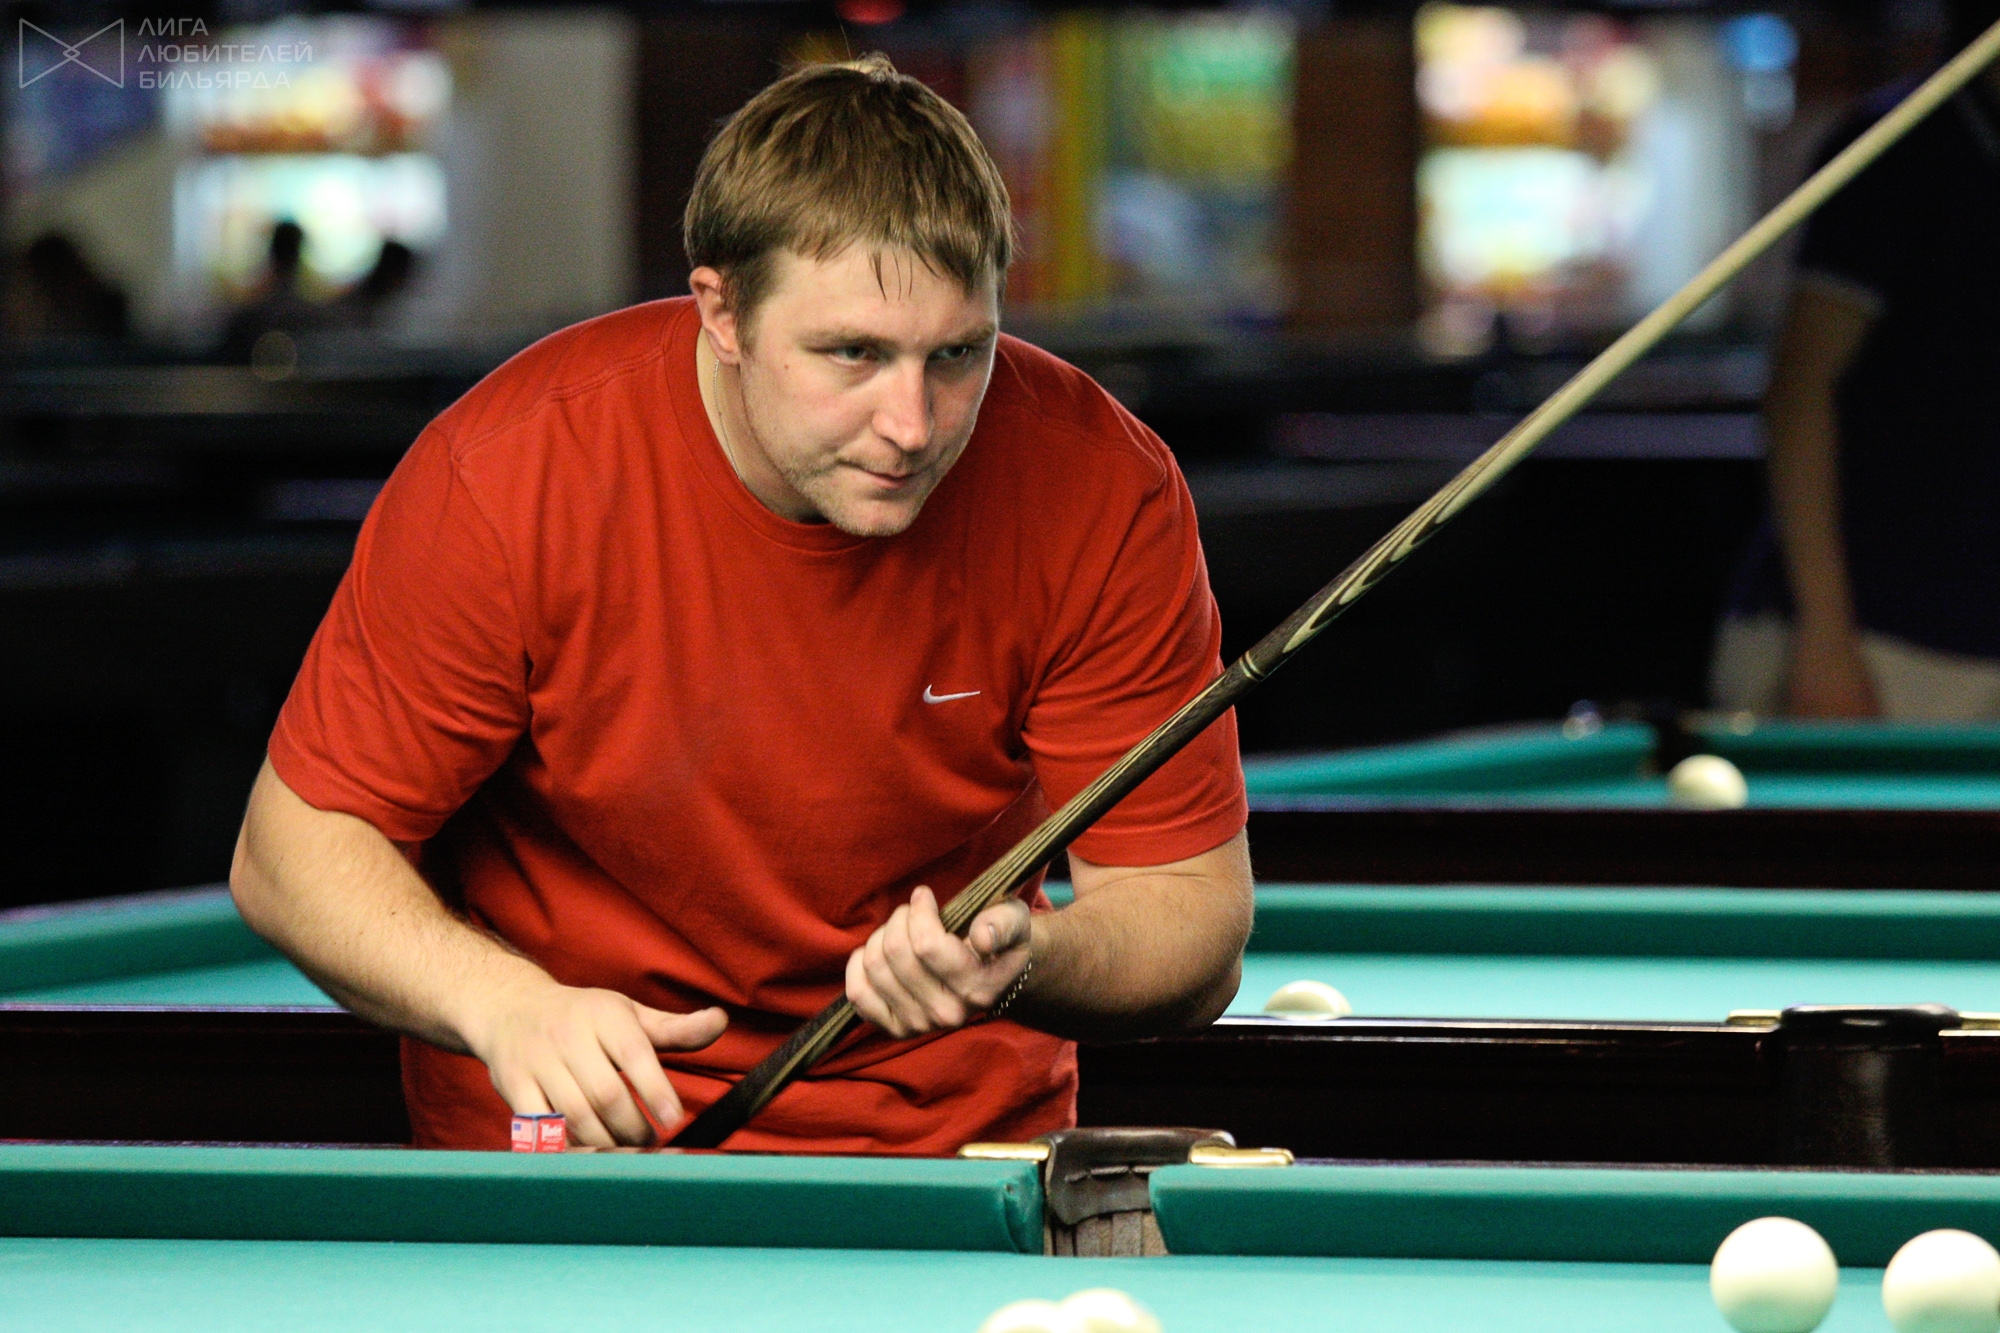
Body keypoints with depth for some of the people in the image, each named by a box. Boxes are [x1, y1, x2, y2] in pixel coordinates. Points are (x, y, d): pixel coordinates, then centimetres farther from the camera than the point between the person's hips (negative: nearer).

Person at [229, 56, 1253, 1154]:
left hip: (957, 1138, 2)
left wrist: (1027, 966, -31)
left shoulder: (1102, 495, -15)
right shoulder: (510, 476, -20)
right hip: (577, 1143, -1)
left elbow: (1192, 907, -8)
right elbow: (296, 848, -11)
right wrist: (510, 1003, -30)